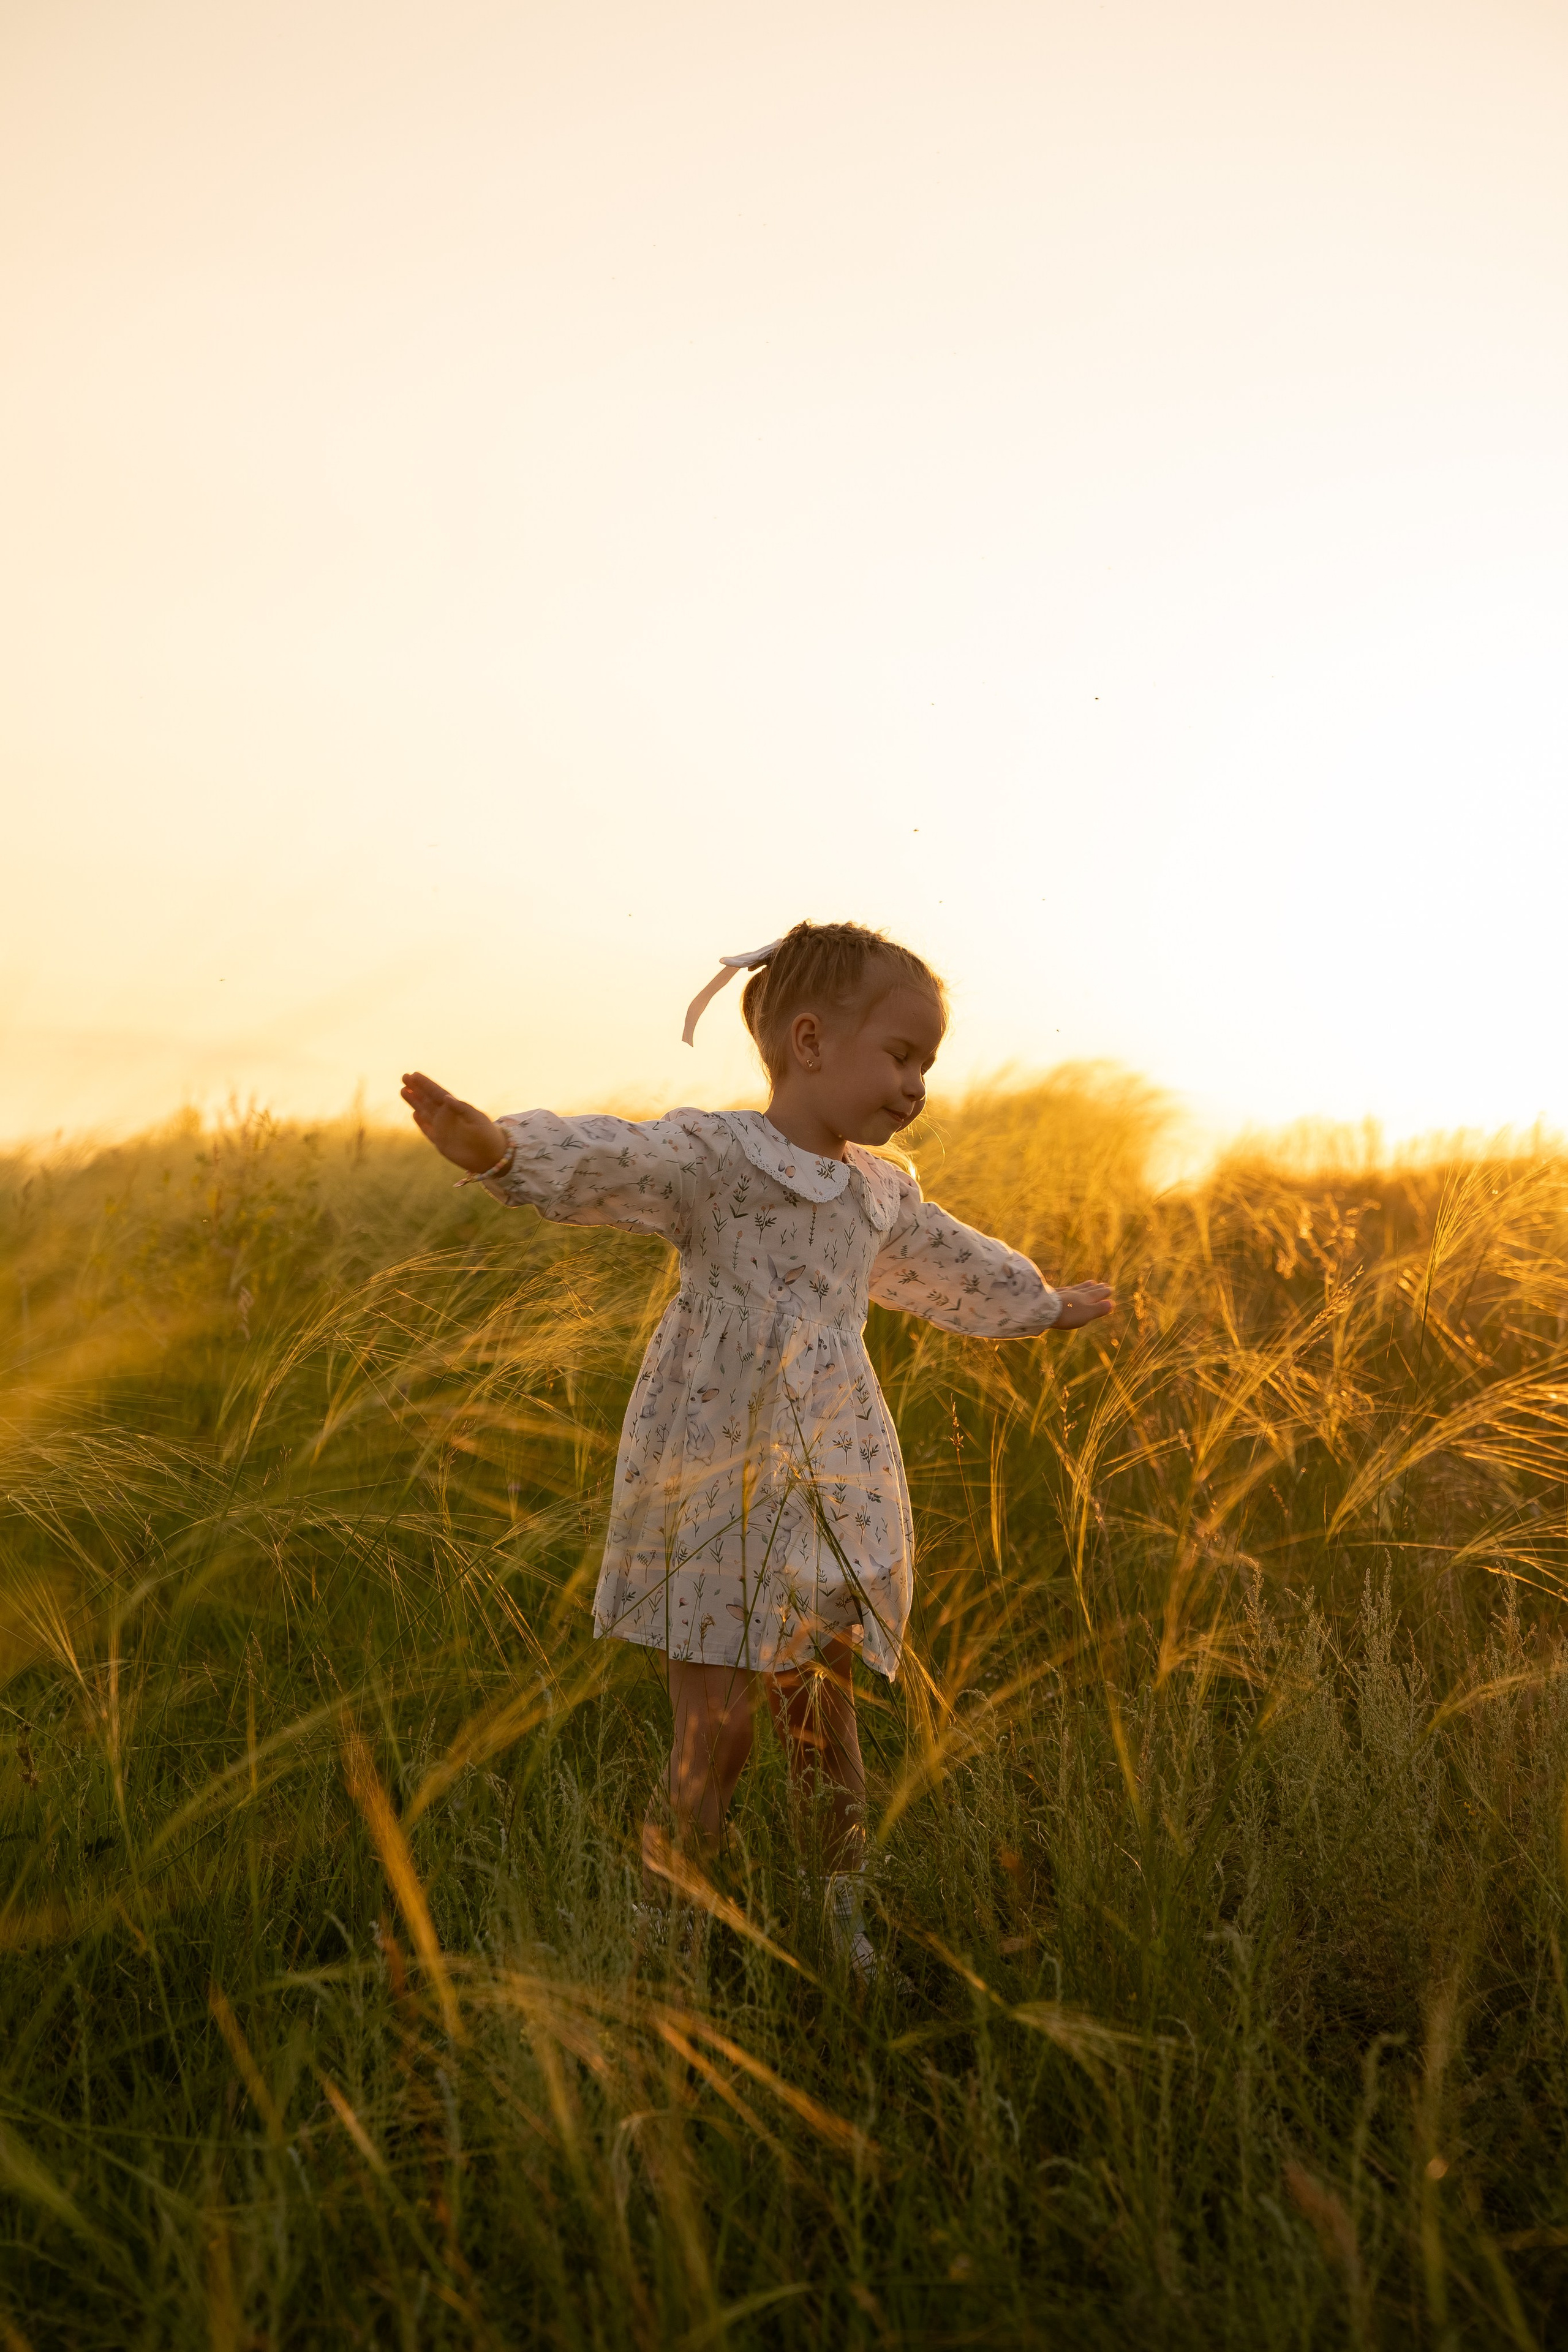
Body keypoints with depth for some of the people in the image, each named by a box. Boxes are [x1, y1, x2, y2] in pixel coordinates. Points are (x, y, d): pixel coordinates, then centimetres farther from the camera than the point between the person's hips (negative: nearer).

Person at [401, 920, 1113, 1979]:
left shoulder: (881, 1193, 14)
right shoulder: (712, 1157, -9)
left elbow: (950, 1265, 34)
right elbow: (612, 1163, -29)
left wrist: (1044, 1303, 50)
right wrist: (502, 1147, -50)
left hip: (835, 1497, 6)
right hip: (712, 1490, -6)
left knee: (825, 1723, 12)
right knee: (715, 1734, -5)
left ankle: (847, 1930, 26)